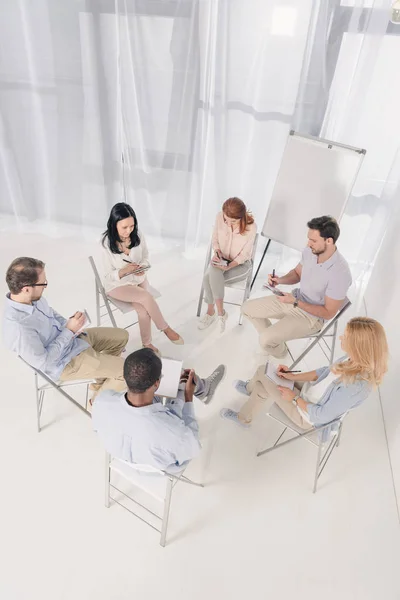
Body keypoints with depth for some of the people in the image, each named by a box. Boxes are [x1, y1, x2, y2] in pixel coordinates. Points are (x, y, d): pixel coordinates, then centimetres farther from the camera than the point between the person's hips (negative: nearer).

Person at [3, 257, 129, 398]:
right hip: (65, 363, -8)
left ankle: (102, 381, 32)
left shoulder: (32, 298, -11)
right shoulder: (18, 327, -36)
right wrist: (69, 330, -24)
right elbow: (44, 363, -26)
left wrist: (69, 324, -8)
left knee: (121, 336, 15)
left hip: (69, 338, 8)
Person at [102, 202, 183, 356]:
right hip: (117, 285, -3)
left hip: (139, 279, 3)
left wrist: (142, 268, -20)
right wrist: (125, 271, -34)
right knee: (147, 297, -27)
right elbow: (110, 275, -14)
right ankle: (166, 329, -5)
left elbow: (145, 257, 3)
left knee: (144, 310, -21)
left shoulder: (138, 235, -12)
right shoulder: (107, 243, -20)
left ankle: (147, 344, 3)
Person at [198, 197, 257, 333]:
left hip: (240, 264, -4)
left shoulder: (251, 227, -24)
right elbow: (215, 239, 1)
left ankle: (211, 311, -11)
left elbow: (244, 255, -16)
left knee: (210, 277, -30)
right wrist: (216, 252, -19)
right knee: (211, 275, -30)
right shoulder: (219, 217, -14)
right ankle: (220, 312, -13)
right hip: (221, 259, 4)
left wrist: (229, 266, -31)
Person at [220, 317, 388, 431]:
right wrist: (294, 376, -1)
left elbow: (322, 415, -28)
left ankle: (250, 388, 36)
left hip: (309, 415, -7)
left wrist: (295, 398, -16)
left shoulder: (355, 386, -39)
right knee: (264, 371, 9)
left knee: (262, 373, -2)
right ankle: (243, 418, 37)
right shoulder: (355, 361, -15)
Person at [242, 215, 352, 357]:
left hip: (311, 316, -7)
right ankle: (273, 339, 26)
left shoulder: (340, 274, -32)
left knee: (265, 340, -20)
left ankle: (279, 351, 18)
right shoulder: (310, 251, -12)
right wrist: (280, 280, -13)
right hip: (295, 300, 7)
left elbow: (328, 313, -23)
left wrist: (295, 302, -26)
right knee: (247, 308, 6)